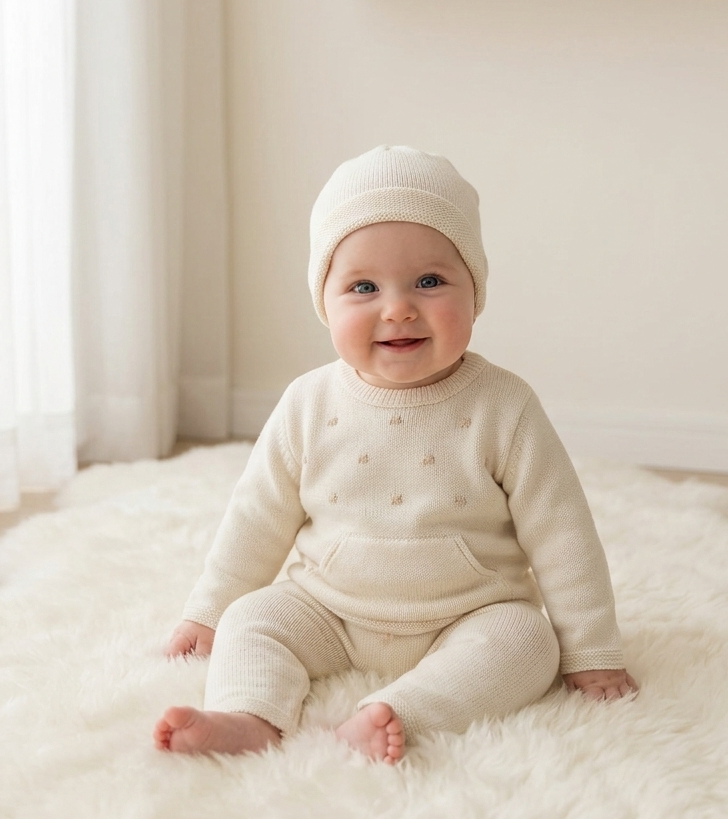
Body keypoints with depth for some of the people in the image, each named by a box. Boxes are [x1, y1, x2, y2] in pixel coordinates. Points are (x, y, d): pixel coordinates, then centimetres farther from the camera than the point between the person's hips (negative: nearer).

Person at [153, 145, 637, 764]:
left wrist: (592, 653, -5)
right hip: (329, 614, 3)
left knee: (525, 640, -27)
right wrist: (207, 614, 9)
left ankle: (396, 713, -39)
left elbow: (560, 534, -7)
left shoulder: (502, 409, -13)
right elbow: (259, 518, 5)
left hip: (468, 621, -2)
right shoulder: (310, 406, -7)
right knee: (253, 617, -14)